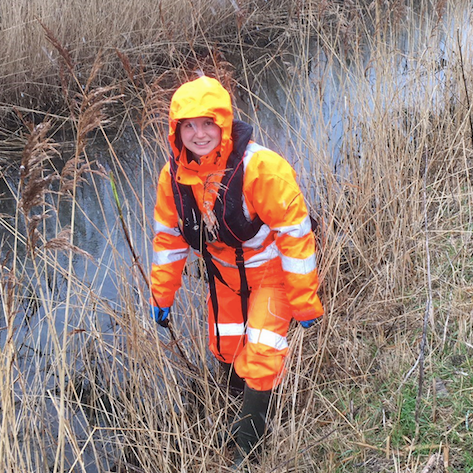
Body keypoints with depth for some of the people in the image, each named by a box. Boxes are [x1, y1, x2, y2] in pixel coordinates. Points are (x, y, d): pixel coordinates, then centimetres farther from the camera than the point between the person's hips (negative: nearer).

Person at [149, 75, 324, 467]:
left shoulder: (261, 168, -33)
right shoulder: (174, 174, -14)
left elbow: (295, 235, -26)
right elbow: (168, 235, 2)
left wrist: (304, 301, -21)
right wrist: (161, 293, 6)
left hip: (270, 270, -5)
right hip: (224, 271, 6)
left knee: (260, 354, -10)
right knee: (225, 347, 18)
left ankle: (250, 440, 14)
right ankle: (242, 403, 50)